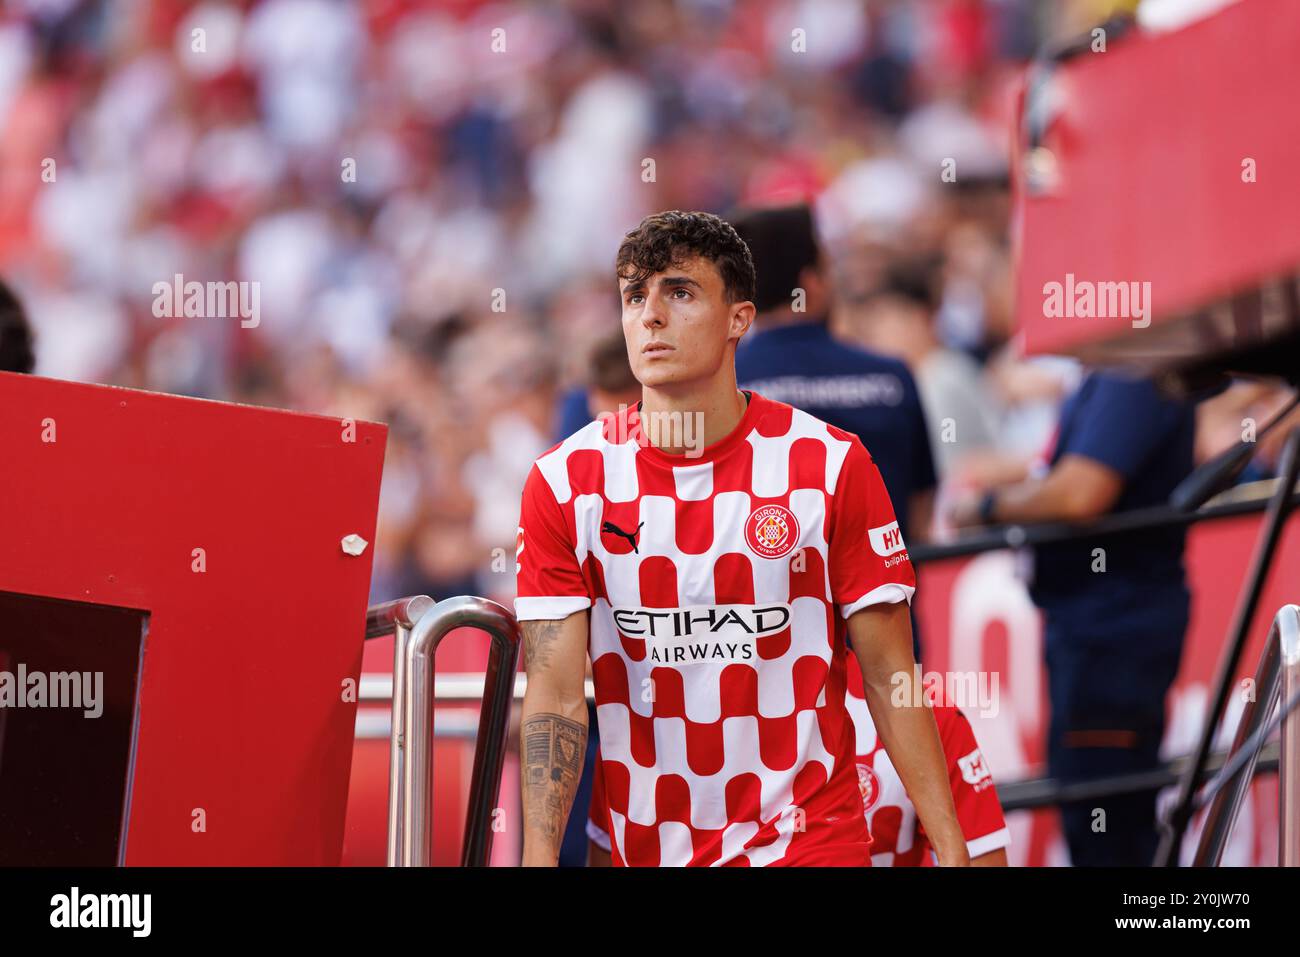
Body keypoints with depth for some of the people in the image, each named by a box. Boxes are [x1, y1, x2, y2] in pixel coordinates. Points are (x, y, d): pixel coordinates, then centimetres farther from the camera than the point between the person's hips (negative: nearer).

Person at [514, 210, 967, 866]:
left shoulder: (832, 465, -6)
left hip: (809, 841, -2)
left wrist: (951, 849, -11)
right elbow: (555, 693, -8)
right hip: (642, 848, 2)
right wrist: (539, 859, -19)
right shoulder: (564, 483, -3)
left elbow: (890, 678, -4)